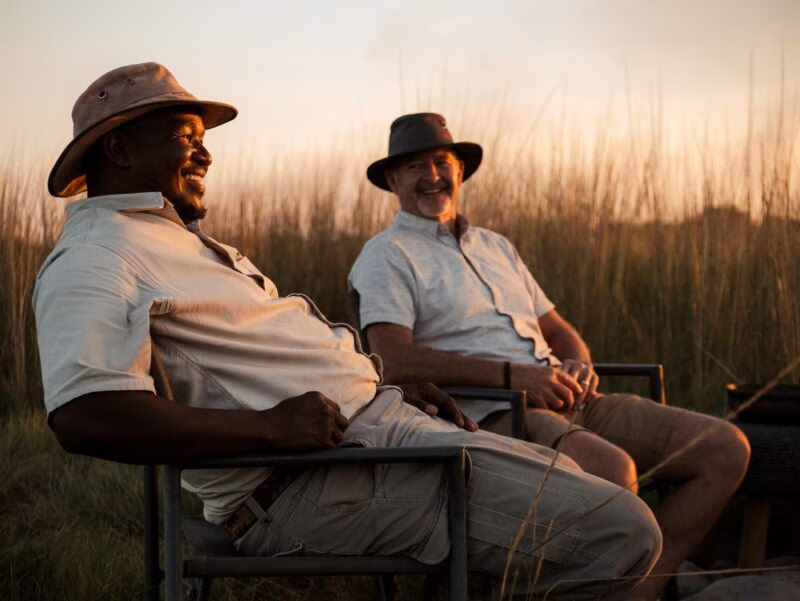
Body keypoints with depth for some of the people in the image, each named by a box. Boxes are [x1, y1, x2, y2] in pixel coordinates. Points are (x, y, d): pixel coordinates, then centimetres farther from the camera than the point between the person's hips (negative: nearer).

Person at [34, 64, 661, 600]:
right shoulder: (93, 260, -13)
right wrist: (273, 427, -27)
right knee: (624, 533, -17)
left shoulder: (179, 237, 22)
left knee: (564, 476, 24)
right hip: (307, 484, -11)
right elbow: (84, 413, -31)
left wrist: (388, 382, 16)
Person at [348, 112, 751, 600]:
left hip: (565, 401, 8)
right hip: (488, 415, -8)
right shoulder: (387, 256, 3)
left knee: (726, 448, -5)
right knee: (612, 468, -37)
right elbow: (395, 361, -14)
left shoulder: (496, 247, 27)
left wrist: (578, 364, 2)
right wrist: (510, 375, -19)